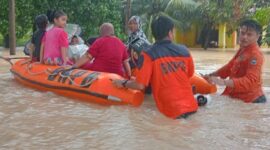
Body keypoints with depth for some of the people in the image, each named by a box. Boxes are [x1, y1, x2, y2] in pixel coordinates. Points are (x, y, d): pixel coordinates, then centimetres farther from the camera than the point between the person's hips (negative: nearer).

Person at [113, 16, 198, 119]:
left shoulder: (148, 55, -10)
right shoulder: (184, 51, 2)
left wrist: (123, 83, 7)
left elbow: (140, 85, -13)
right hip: (191, 106, 4)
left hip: (172, 111, -4)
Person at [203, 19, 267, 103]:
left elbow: (251, 81, -35)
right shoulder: (242, 50, 9)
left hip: (250, 101, -9)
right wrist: (212, 75, 9)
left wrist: (224, 82, -46)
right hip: (237, 97, 9)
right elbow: (231, 66, 19)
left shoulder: (255, 55, -23)